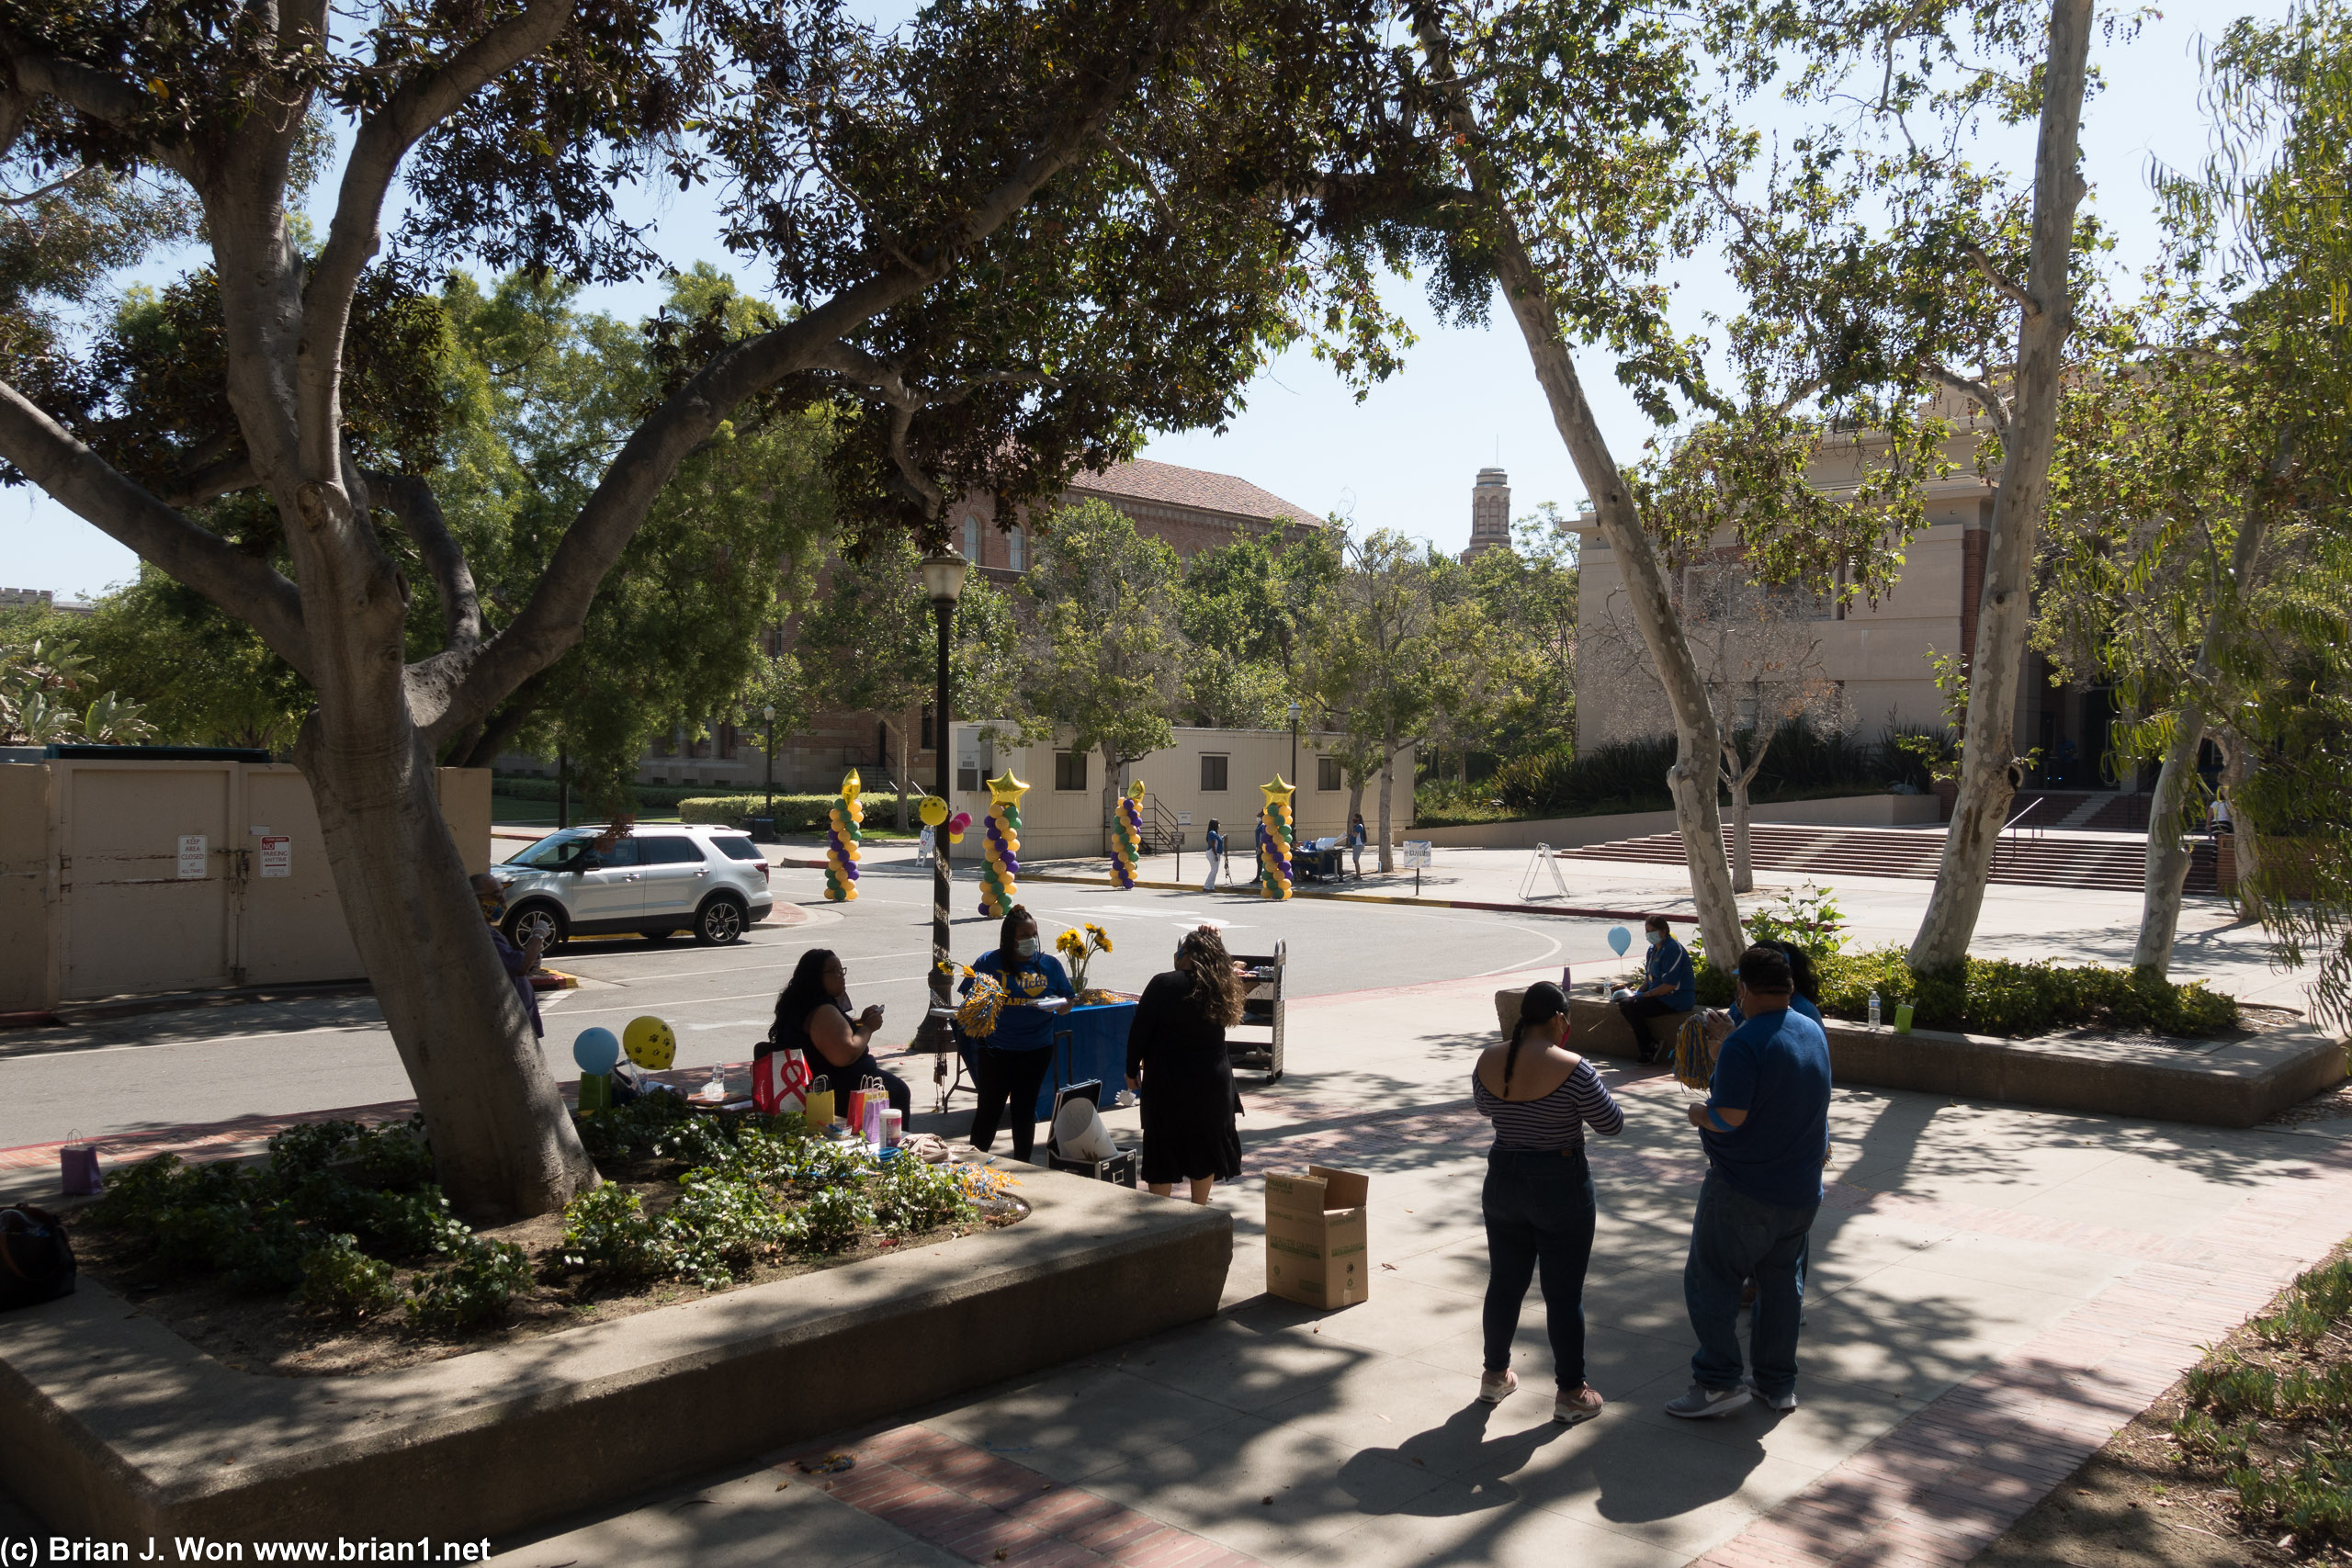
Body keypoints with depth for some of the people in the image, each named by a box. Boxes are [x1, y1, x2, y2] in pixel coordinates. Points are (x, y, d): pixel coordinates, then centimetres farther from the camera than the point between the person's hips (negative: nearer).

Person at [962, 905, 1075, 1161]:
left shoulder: (1049, 964, 5)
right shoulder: (989, 962, -1)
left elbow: (1067, 1004, 8)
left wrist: (1057, 1005, -14)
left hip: (1036, 1050, 2)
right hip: (996, 1050, -2)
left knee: (1024, 1110, 10)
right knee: (990, 1108, 0)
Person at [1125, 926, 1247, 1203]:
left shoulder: (1164, 985, -14)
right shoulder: (1221, 988, -4)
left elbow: (1139, 1031, -11)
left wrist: (1132, 1070, 4)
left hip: (1167, 1080, -3)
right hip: (1212, 1079, 4)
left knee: (1162, 1147, 8)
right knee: (1205, 1143, 15)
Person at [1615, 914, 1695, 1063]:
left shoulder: (1673, 949, -17)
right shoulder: (1653, 949, 14)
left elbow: (1670, 985, -22)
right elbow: (1649, 978, 21)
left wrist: (1645, 995, -18)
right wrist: (1638, 992, 3)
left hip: (1677, 999, -10)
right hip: (1659, 996, 10)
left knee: (1633, 1007, -22)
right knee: (1623, 1001, -4)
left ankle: (1648, 1051, -9)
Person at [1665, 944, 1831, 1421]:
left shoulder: (1744, 1043, -22)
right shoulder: (1814, 1033, 5)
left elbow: (1730, 1117, -25)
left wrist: (1699, 1112, -4)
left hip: (1744, 1190, -8)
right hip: (1802, 1188, 8)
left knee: (1710, 1280, 2)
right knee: (1782, 1282, 17)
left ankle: (1718, 1382, 1)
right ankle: (1777, 1382, 25)